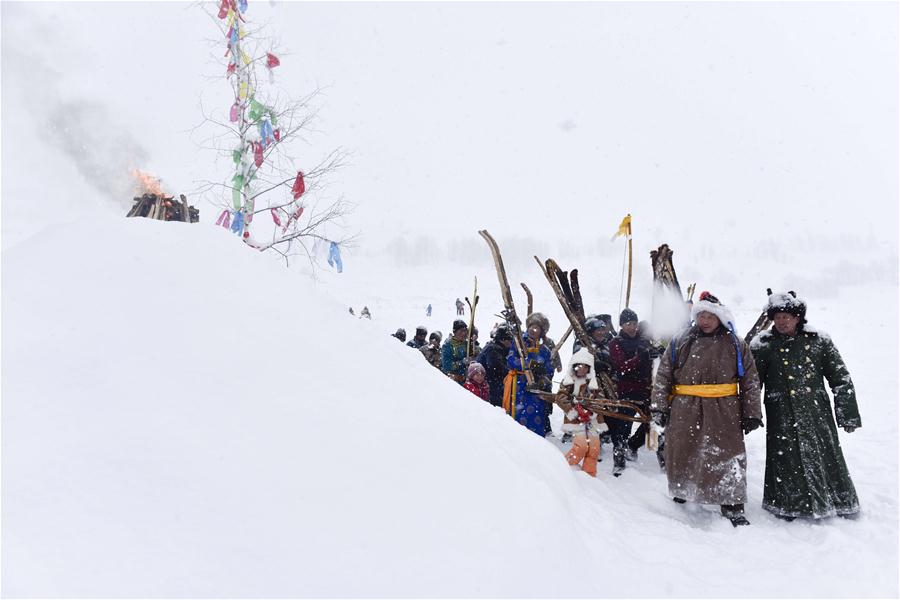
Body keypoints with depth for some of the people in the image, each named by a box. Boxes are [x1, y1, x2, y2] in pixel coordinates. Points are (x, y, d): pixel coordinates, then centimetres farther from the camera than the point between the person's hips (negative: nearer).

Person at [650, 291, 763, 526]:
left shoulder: (735, 345, 4)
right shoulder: (680, 342, 4)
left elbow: (750, 381, 6)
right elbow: (663, 376, 5)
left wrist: (751, 414, 2)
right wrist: (659, 407, 0)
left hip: (724, 412, -1)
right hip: (685, 411, 1)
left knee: (728, 458, -1)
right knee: (683, 454, 11)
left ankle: (732, 506, 10)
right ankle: (682, 492, 34)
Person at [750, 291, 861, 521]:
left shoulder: (818, 340, 4)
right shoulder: (762, 345, 0)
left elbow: (841, 378, 7)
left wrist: (848, 414, 5)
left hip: (817, 413, 2)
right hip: (783, 418, -1)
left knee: (826, 457, 8)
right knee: (787, 460, 1)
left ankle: (839, 503, 28)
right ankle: (788, 506, 19)